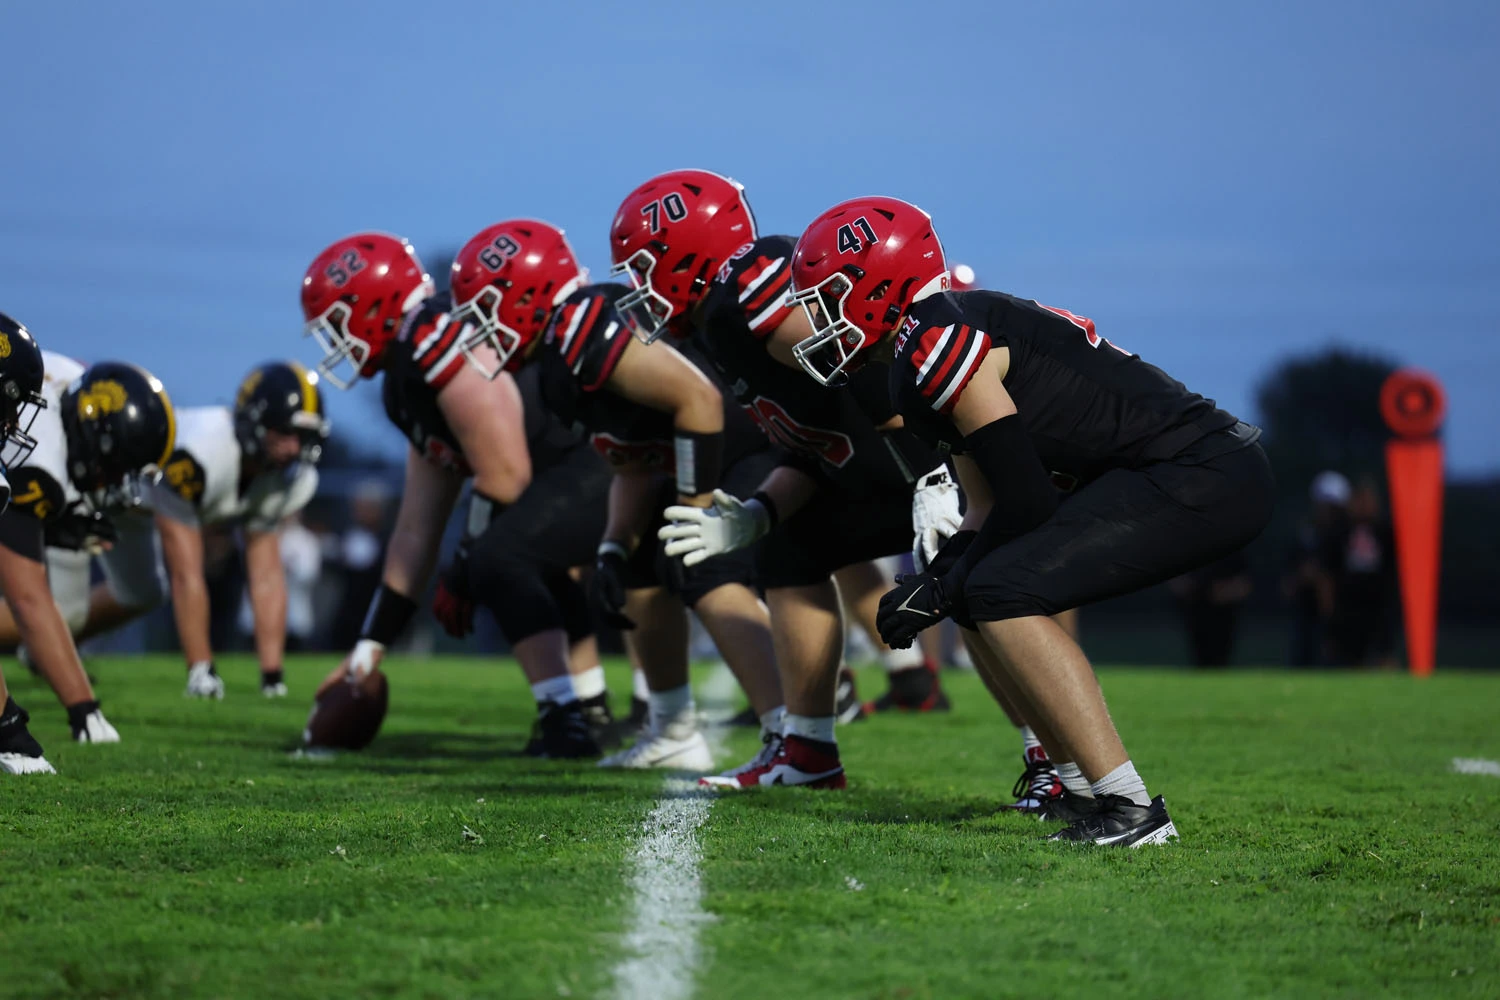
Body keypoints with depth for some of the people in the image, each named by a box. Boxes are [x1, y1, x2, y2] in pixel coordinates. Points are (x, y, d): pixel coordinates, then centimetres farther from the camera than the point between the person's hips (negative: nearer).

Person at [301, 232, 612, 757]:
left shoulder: (441, 344, -15)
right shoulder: (407, 387, 17)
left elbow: (505, 478, -16)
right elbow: (417, 528, 22)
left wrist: (460, 574, -2)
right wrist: (370, 646, 24)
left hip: (608, 464, -11)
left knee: (500, 558, -19)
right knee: (530, 561, 29)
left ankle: (565, 722, -17)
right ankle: (591, 709, 40)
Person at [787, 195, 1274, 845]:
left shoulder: (934, 343, -14)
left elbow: (1027, 502, -16)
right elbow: (991, 511, 18)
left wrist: (942, 590, -5)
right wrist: (940, 580, 2)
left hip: (1205, 478, -10)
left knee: (1003, 593, -18)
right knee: (978, 597, 11)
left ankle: (1130, 810, -18)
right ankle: (1086, 787, 14)